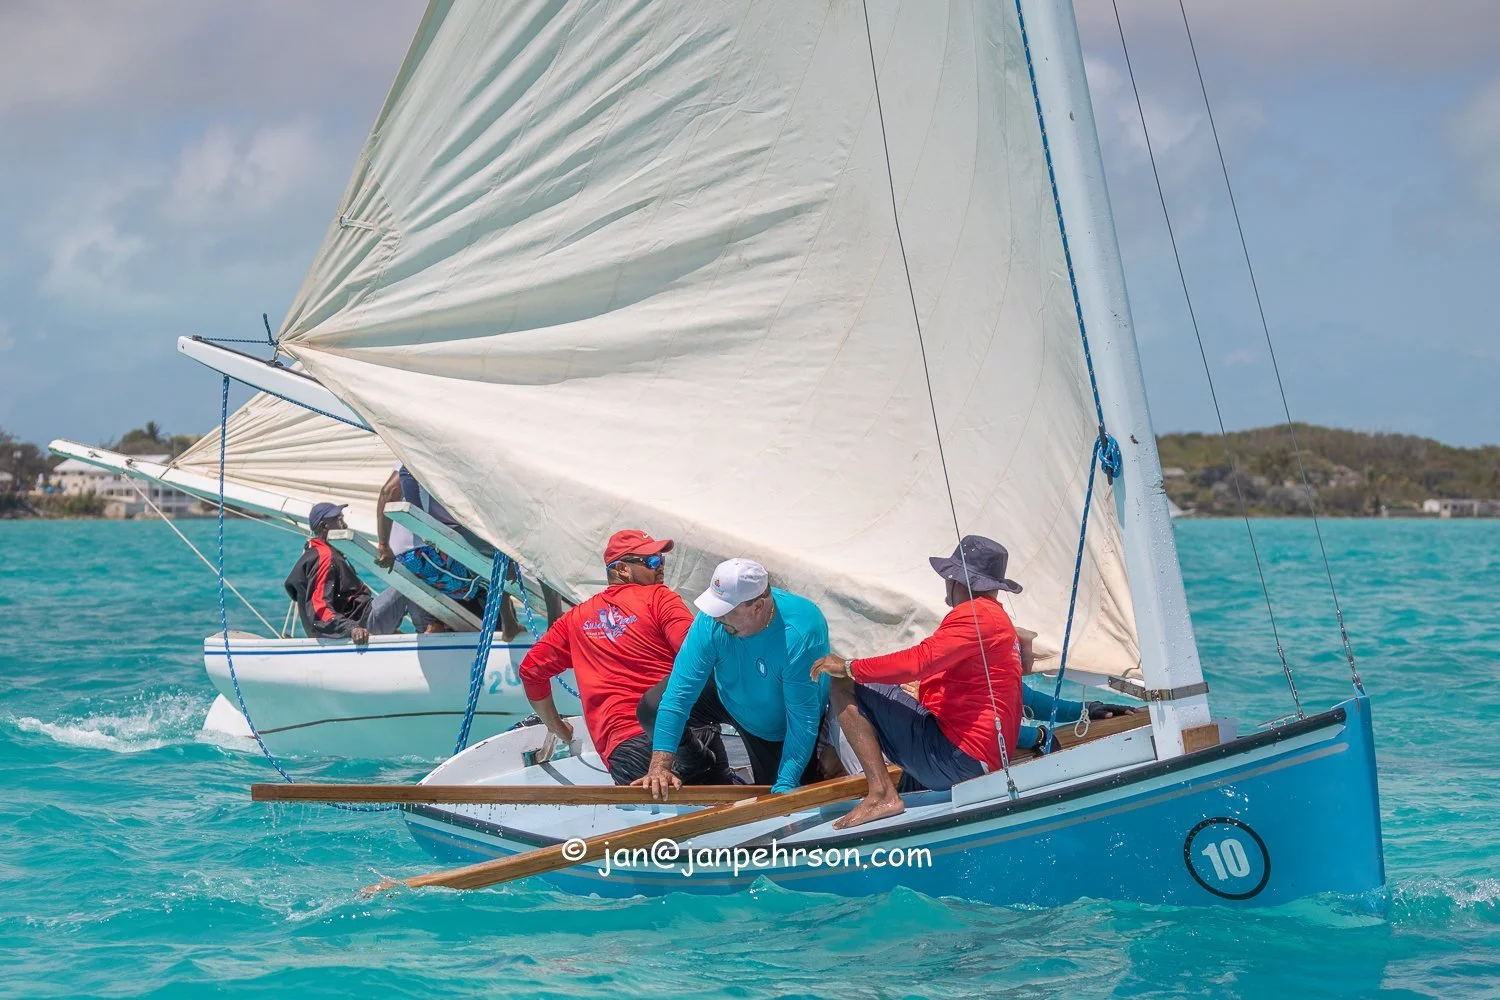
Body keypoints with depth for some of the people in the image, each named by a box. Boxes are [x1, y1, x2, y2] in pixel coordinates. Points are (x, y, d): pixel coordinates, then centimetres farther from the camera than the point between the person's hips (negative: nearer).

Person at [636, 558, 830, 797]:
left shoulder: (800, 636, -42)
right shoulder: (714, 618, -32)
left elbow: (803, 719, -37)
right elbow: (681, 690, -31)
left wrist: (785, 786, -39)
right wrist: (660, 765, -36)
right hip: (729, 692, 3)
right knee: (652, 708, -15)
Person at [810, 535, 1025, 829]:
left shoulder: (976, 614, -13)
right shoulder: (1000, 619, 21)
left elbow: (918, 661, -24)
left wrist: (849, 668, -15)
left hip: (953, 756, -11)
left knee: (844, 689, -13)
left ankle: (882, 793, -22)